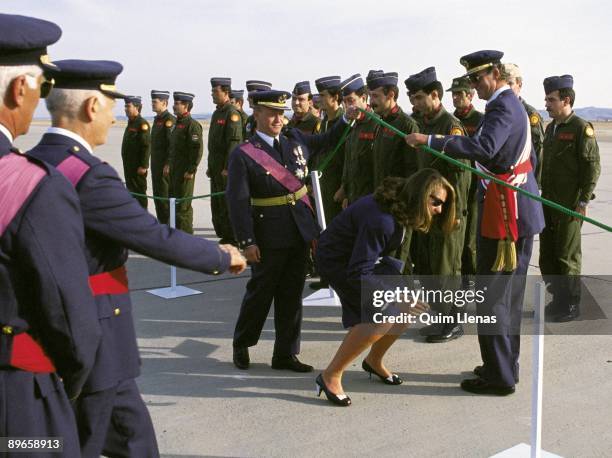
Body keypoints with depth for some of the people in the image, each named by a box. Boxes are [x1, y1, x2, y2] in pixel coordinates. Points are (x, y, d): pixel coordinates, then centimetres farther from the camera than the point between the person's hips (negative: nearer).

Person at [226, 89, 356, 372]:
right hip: (269, 237, -5)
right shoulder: (243, 155, -11)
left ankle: (285, 354, 22)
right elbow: (237, 201, -14)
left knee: (292, 295, 11)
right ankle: (241, 346, 30)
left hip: (300, 231, 5)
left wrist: (347, 119, 8)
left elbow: (326, 142, 23)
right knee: (260, 293, 9)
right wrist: (247, 241, -18)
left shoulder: (295, 140, 6)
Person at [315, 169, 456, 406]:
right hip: (337, 260, -9)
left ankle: (374, 361, 22)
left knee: (411, 308, 2)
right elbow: (358, 274, -34)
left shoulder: (402, 207, -8)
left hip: (364, 256, 9)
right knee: (381, 318, -24)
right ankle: (330, 376, -12)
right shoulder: (381, 220, -35)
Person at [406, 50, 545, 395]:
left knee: (493, 296, -5)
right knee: (510, 294, 18)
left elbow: (484, 147, -34)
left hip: (505, 213, -11)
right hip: (520, 212, 11)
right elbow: (530, 156, 24)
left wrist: (430, 141, -36)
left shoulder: (503, 107, -15)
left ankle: (499, 377, 2)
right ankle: (507, 365, 29)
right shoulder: (513, 104, 17)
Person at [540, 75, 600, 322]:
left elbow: (592, 167, -13)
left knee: (567, 257, 0)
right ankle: (558, 300, 25)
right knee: (547, 256, 12)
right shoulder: (551, 128, 14)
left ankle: (571, 305, 12)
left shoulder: (581, 128, -10)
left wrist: (583, 201, -16)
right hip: (549, 204, 8)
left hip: (570, 207, -8)